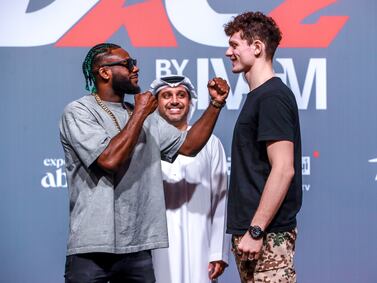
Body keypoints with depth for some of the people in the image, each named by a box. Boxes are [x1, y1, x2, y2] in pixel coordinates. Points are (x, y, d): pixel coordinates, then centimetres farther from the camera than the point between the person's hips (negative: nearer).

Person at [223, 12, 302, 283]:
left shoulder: (272, 97, -13)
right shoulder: (258, 96, 16)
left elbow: (283, 169, -20)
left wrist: (256, 230, -22)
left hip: (267, 235, -9)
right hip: (250, 229, 9)